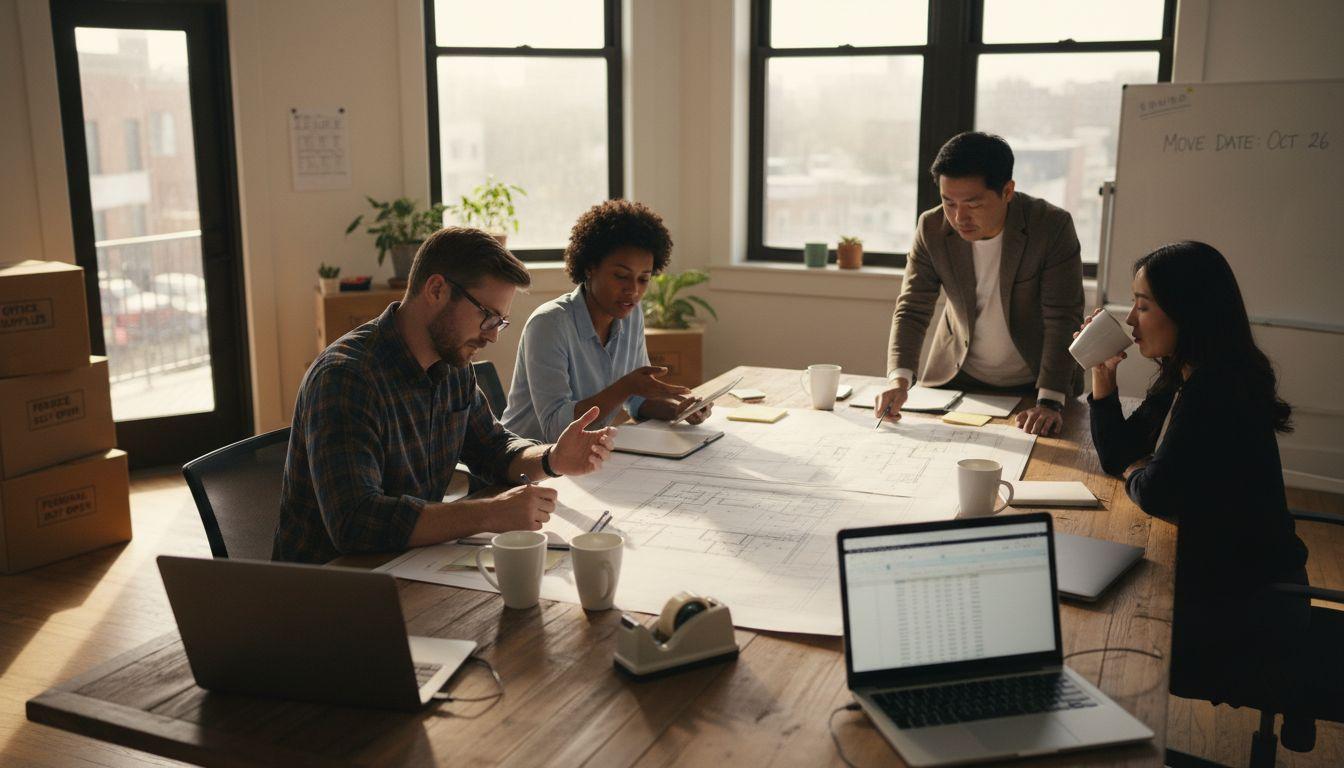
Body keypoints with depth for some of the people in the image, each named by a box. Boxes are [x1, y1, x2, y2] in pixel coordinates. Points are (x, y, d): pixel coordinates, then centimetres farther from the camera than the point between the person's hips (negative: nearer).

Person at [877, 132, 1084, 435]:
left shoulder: (1053, 226, -18)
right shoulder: (932, 228, -10)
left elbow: (1062, 319, -19)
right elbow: (912, 309, -8)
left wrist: (1050, 402, -28)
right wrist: (899, 379, -25)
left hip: (1034, 384, -1)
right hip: (956, 380, 2)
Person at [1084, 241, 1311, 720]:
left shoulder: (1216, 394, -27)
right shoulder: (1183, 380, 4)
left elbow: (1154, 494, -28)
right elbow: (1117, 455, 9)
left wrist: (1135, 473, -4)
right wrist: (1102, 371, 0)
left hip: (1248, 603, -9)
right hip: (1217, 573, 9)